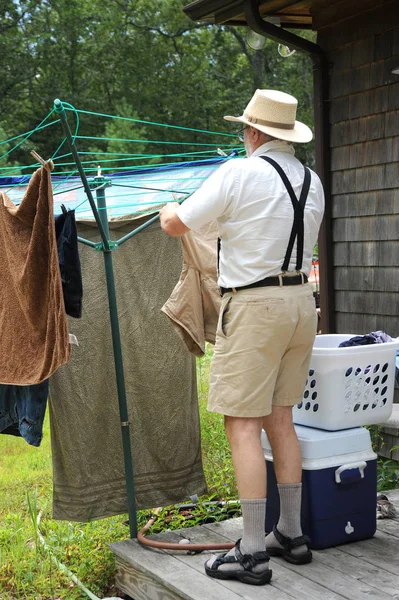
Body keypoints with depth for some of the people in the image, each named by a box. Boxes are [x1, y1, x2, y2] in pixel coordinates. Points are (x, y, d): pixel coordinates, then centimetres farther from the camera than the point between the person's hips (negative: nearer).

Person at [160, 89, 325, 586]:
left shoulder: (239, 174, -11)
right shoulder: (312, 182, 10)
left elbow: (175, 224, -7)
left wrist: (168, 209, 18)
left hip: (254, 306, -7)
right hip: (301, 301, 7)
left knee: (242, 426, -3)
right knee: (279, 420, 15)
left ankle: (251, 554, -1)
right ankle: (290, 535, 23)